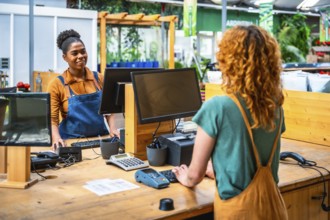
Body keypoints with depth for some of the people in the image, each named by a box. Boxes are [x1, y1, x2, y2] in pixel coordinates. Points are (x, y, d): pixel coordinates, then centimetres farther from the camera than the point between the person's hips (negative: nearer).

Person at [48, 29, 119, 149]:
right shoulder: (57, 84, -1)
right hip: (72, 142, -2)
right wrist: (57, 138, -22)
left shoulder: (99, 79, 7)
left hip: (101, 138, 2)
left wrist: (112, 128, -5)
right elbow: (52, 118, -4)